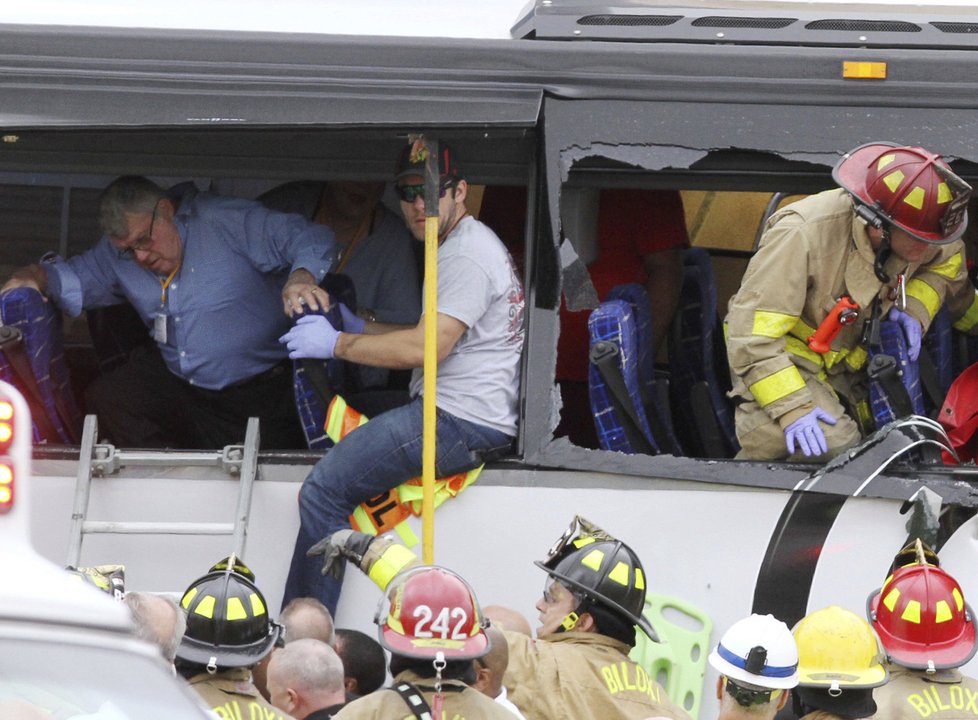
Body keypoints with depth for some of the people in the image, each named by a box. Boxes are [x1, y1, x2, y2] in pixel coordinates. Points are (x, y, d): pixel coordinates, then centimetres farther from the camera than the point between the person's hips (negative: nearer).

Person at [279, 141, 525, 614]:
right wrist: (359, 327, 21)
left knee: (324, 489, -15)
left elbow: (426, 348, -20)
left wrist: (338, 343, -11)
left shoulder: (468, 257, -13)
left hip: (463, 425, -11)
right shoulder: (458, 247, 22)